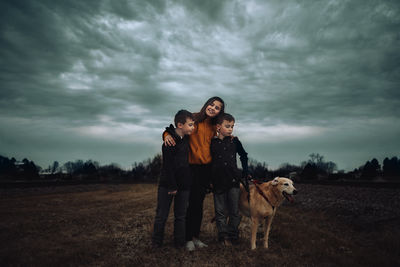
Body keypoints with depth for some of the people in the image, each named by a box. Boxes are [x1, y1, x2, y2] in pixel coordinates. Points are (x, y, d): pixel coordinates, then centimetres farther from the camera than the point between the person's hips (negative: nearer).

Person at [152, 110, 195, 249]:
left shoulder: (186, 137, 3)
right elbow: (168, 166, -16)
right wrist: (172, 186, -15)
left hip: (184, 184, 5)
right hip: (167, 183, -5)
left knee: (181, 216, 11)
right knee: (161, 215, 5)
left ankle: (179, 243, 23)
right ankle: (156, 242, 20)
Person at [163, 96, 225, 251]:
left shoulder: (213, 128, 13)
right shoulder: (193, 119, -3)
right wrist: (167, 135, -21)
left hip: (206, 168, 5)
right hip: (191, 167, -5)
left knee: (199, 203, 11)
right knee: (191, 203, -3)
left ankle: (196, 236, 23)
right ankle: (188, 238, 11)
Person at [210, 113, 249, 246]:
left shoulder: (235, 141, 3)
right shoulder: (212, 143, -1)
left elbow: (243, 156, 17)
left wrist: (245, 172, 12)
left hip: (233, 180, 1)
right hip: (218, 181, -1)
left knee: (235, 211, 6)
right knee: (220, 211, 6)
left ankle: (232, 236, 19)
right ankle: (223, 236, 18)